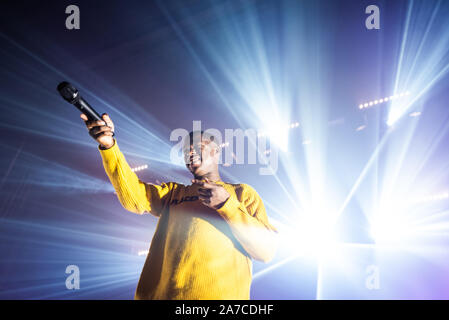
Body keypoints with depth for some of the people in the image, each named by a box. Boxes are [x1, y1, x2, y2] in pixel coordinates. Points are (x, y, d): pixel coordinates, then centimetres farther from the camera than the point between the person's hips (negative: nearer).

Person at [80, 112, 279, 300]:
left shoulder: (242, 193, 14)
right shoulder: (172, 192, 22)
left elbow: (267, 250, 2)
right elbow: (134, 198, 3)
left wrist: (226, 204, -6)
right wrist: (108, 145, -8)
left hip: (219, 294, -3)